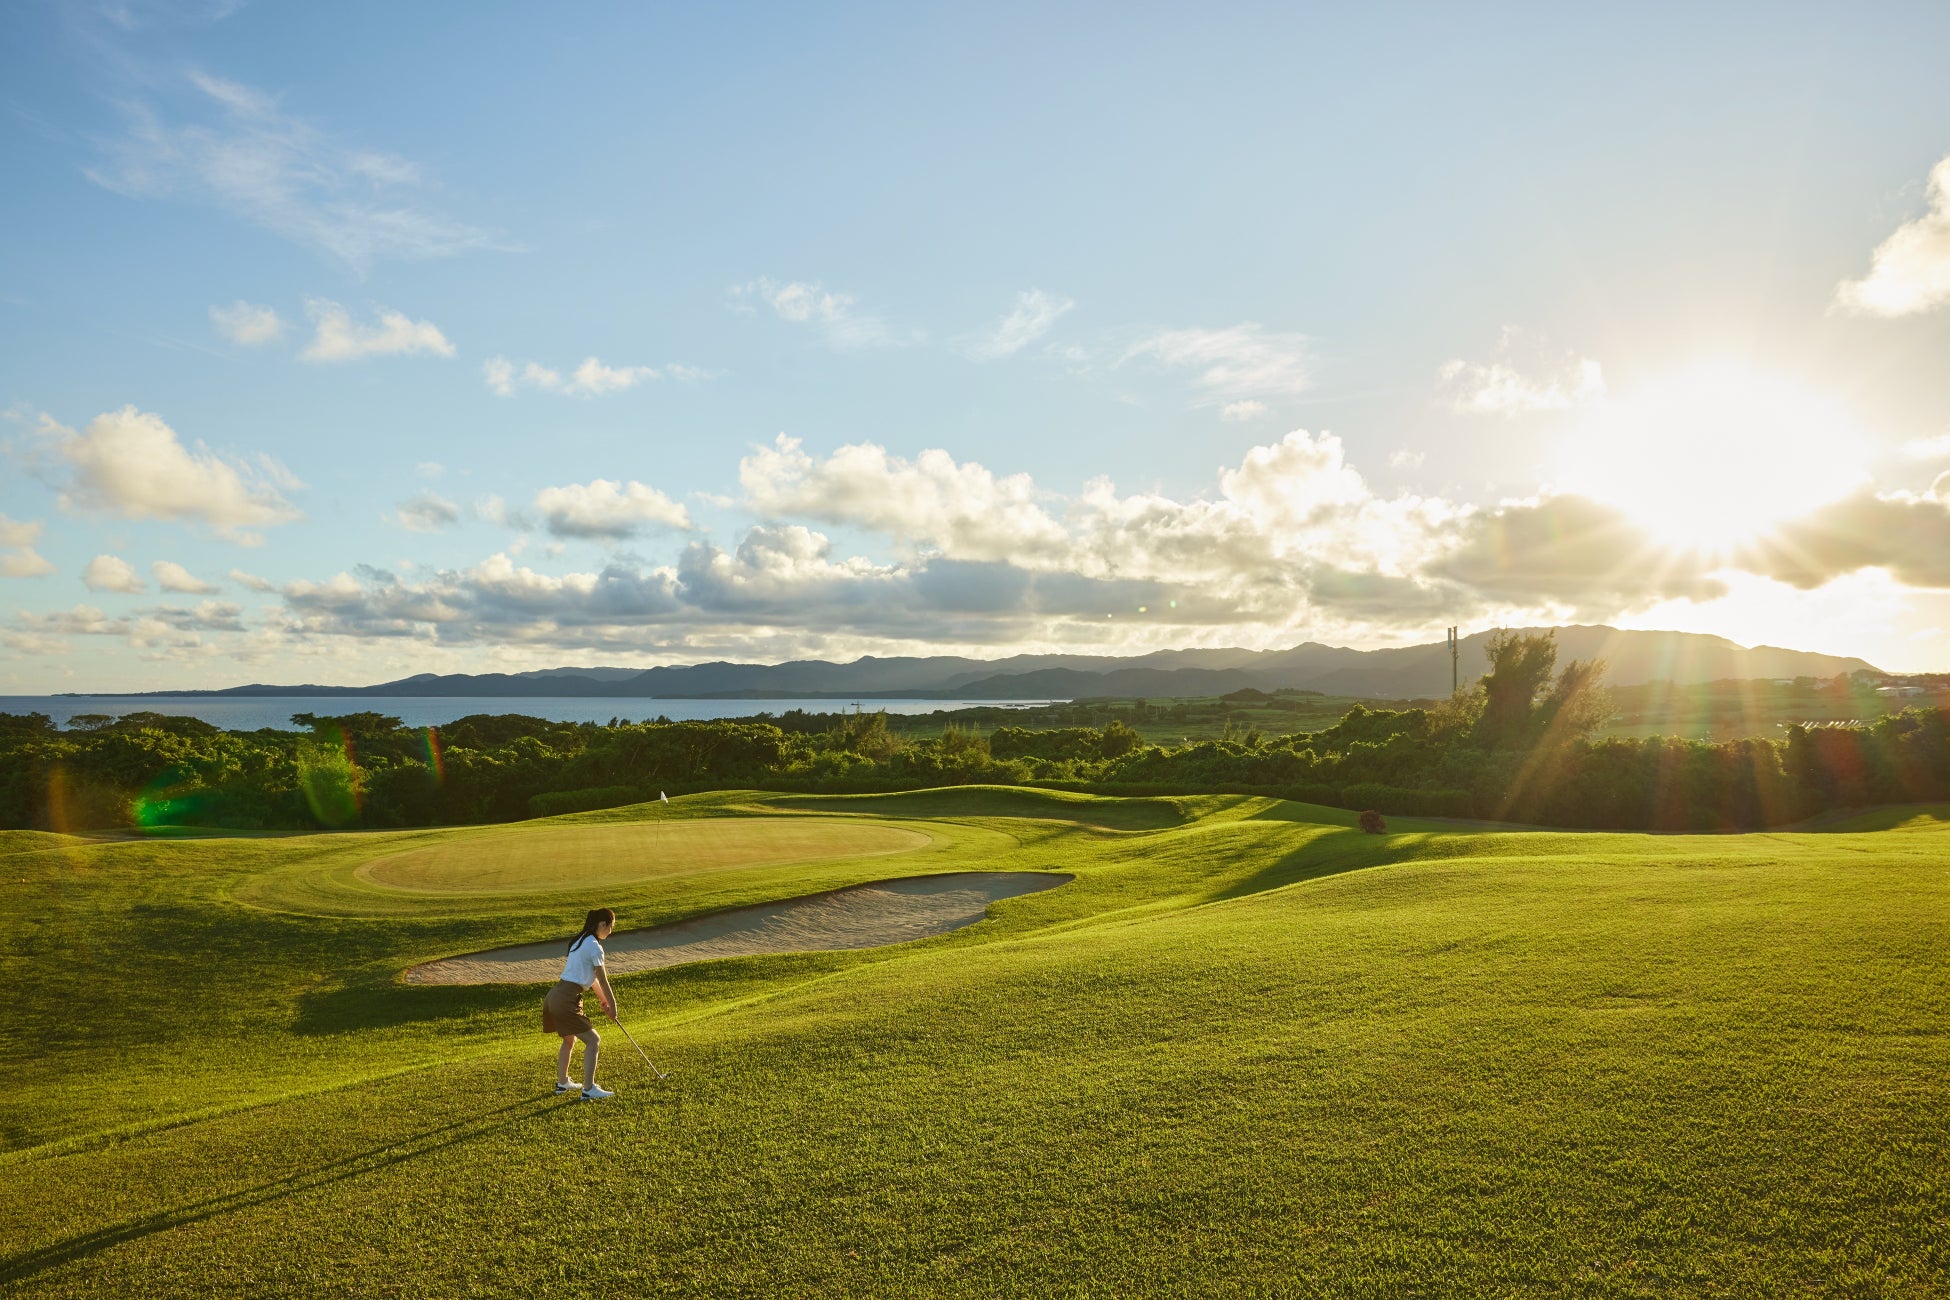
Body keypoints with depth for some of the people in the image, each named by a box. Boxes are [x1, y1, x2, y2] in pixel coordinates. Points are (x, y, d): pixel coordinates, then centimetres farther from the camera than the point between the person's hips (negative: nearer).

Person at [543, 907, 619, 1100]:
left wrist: (603, 1000, 25)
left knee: (569, 1040, 28)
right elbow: (603, 981, -6)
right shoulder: (594, 947, -12)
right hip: (567, 1001, -10)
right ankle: (589, 1090, -4)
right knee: (593, 1040, -4)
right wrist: (612, 1005, 5)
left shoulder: (580, 941, 17)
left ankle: (562, 1083, 41)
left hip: (555, 996, 10)